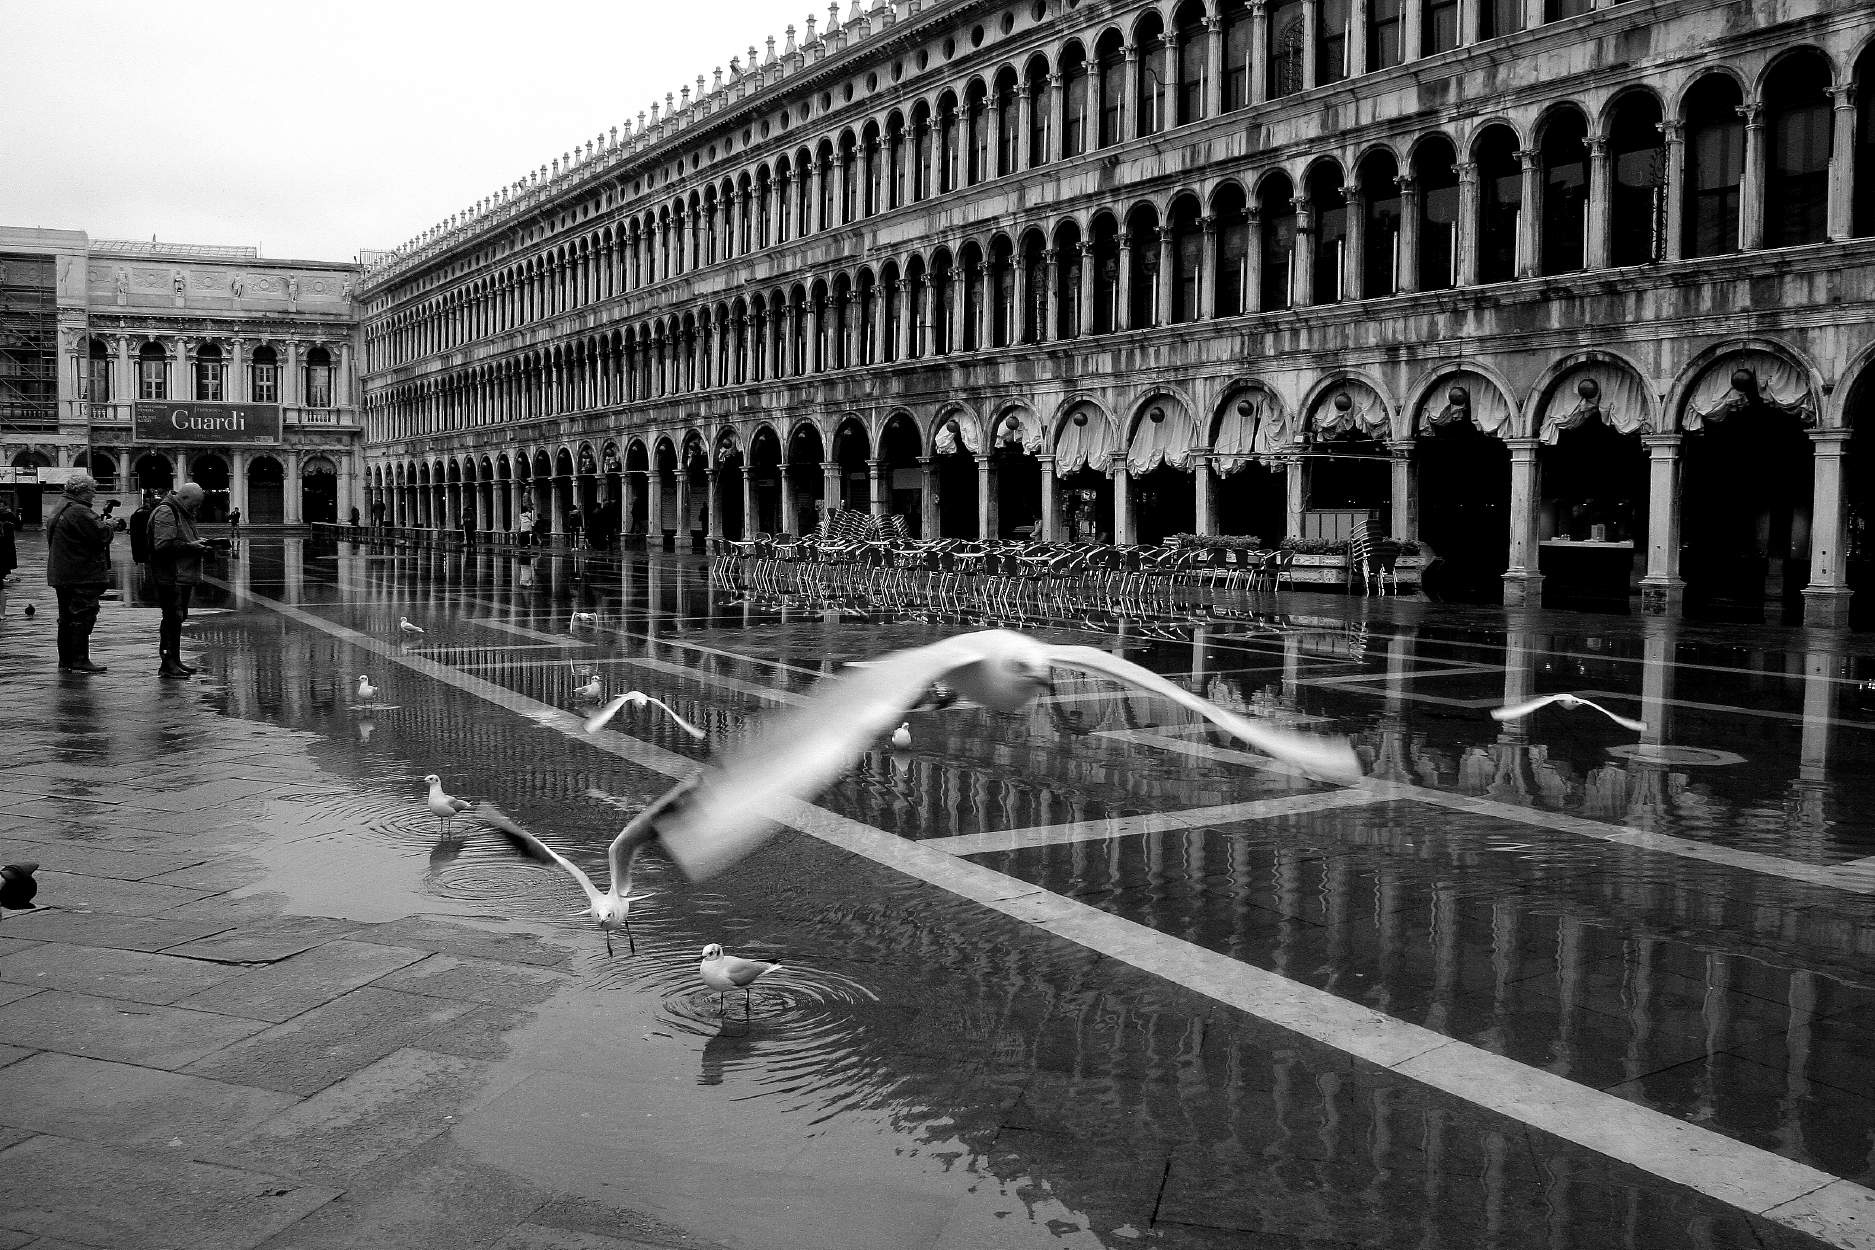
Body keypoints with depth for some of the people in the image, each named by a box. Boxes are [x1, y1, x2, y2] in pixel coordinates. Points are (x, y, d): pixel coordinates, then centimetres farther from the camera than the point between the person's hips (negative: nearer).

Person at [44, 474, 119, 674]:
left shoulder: (60, 510, 17)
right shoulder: (79, 512, -17)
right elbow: (102, 534, -22)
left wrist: (103, 523, 12)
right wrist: (111, 525, -2)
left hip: (62, 574, 11)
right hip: (81, 574, -11)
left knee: (67, 617, 15)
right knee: (83, 616, -8)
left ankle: (65, 659, 21)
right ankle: (80, 661, -9)